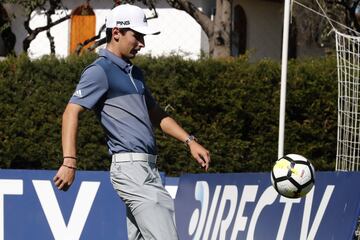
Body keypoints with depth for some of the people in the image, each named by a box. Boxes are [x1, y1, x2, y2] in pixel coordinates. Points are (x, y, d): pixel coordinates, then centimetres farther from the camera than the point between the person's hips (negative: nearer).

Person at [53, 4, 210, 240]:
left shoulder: (134, 73, 22)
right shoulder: (100, 71, -6)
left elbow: (156, 114, 31)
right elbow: (71, 112, -15)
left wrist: (190, 141, 20)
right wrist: (69, 162, -25)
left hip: (148, 167, 9)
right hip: (130, 166, -9)